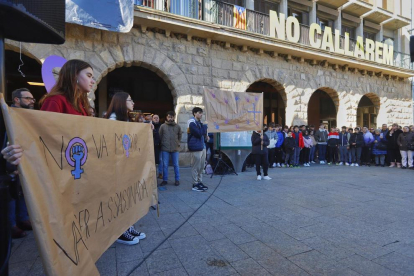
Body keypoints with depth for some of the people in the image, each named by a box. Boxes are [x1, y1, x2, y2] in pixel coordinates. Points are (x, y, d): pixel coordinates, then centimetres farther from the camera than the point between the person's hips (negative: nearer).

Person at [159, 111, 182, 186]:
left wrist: (177, 143, 8)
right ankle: (165, 180, 16)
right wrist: (162, 143, 5)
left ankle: (177, 180, 18)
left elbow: (180, 136, 14)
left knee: (176, 165, 7)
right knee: (165, 165, 5)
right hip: (165, 149, 0)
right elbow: (160, 136, 7)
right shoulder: (163, 126, 2)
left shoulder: (177, 126, 5)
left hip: (175, 149, 1)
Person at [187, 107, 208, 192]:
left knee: (201, 167, 13)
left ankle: (200, 182, 23)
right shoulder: (192, 123, -13)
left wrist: (206, 136, 5)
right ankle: (195, 185, 6)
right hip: (195, 148, -9)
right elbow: (199, 133, -21)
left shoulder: (199, 122, 15)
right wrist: (205, 126, -7)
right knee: (195, 167, -2)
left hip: (202, 147, 9)